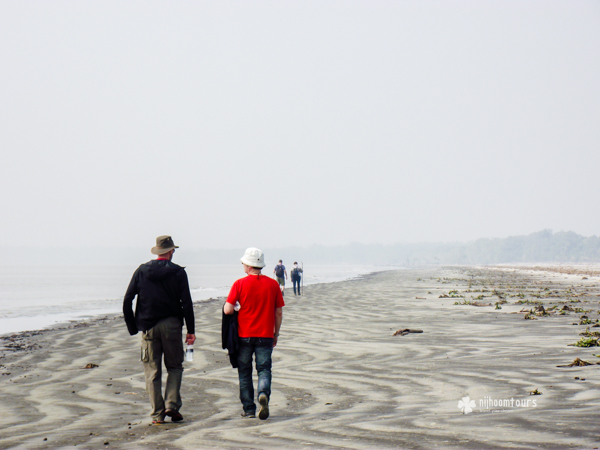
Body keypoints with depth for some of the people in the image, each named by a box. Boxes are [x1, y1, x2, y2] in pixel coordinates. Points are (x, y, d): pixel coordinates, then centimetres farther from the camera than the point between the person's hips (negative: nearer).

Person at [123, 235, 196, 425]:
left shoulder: (142, 271, 3)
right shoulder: (178, 272, -2)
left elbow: (127, 301, 0)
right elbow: (186, 303, -6)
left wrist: (132, 327, 8)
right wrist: (190, 330, 0)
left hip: (148, 328, 1)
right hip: (171, 325, -1)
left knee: (152, 371, 6)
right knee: (175, 367, 13)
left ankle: (157, 414, 2)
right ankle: (172, 404, -3)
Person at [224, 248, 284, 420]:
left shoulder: (240, 284, -6)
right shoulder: (273, 284, 0)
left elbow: (228, 310, -12)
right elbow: (279, 312, 3)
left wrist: (226, 305, 12)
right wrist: (276, 334, 14)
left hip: (244, 335, -1)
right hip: (265, 335, 1)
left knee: (245, 372, 11)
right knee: (264, 369, 5)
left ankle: (249, 409, 12)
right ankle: (264, 394, -24)